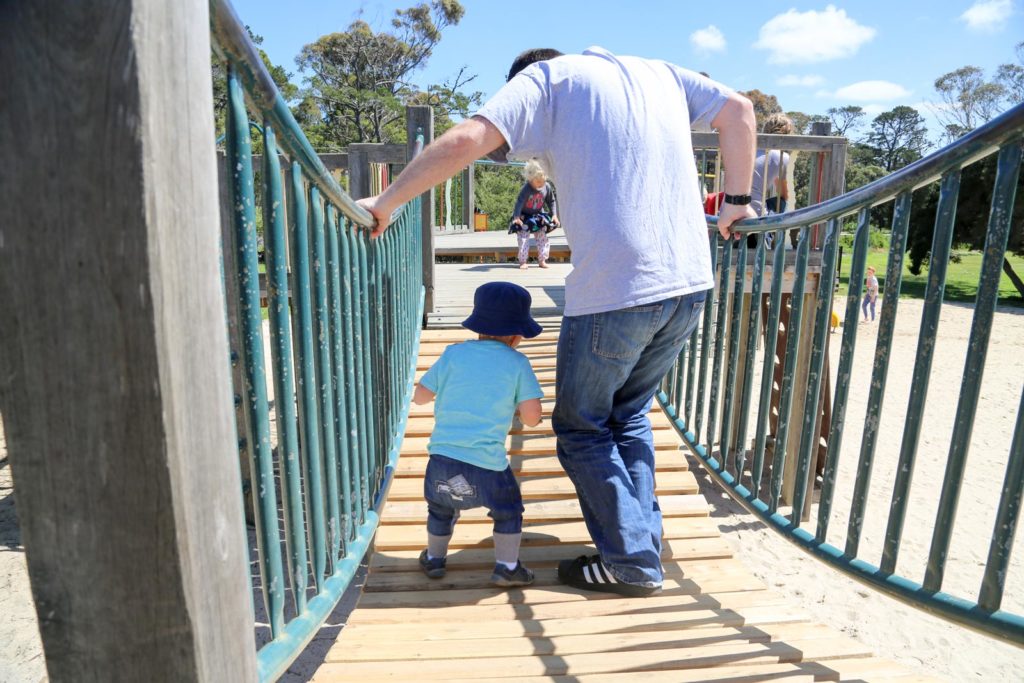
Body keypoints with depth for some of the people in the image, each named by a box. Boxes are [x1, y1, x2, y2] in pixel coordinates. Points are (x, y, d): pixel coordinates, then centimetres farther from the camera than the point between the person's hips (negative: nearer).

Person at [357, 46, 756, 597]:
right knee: (629, 416, 23)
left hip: (616, 289, -7)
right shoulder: (659, 71, 23)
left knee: (580, 428, 11)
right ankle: (644, 544, 27)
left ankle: (632, 563, 16)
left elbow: (468, 140, -10)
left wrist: (385, 204, -3)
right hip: (690, 282, 7)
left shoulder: (545, 77, 5)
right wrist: (736, 199, 25)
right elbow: (738, 108, 22)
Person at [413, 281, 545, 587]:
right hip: (487, 467, -3)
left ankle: (434, 558, 43)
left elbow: (419, 396, 10)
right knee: (508, 509, 23)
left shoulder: (454, 354, 5)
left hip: (442, 459, 3)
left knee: (440, 507, 30)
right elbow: (532, 418, -4)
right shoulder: (517, 363, 0)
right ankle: (507, 566, 21)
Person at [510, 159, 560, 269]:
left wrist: (554, 215, -3)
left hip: (538, 216, 5)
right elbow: (519, 202, -32)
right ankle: (523, 262, -2)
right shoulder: (527, 188, -27)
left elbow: (552, 201, 4)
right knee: (523, 239, -9)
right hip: (524, 217, -4)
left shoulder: (547, 187, -10)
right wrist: (516, 217, -43)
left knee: (542, 238, 4)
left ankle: (542, 260, 13)